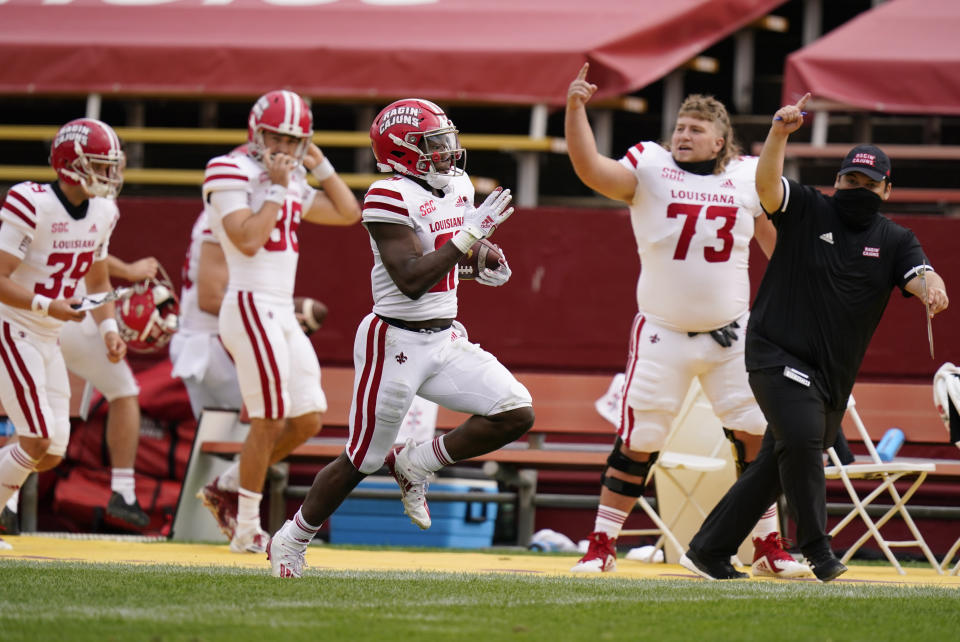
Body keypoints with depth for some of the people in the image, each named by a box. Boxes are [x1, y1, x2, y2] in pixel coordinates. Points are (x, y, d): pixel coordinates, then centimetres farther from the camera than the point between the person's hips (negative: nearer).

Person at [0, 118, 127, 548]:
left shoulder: (101, 214, 4)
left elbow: (98, 281, 19)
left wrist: (109, 329, 4)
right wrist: (47, 307, -33)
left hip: (47, 340, 8)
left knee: (50, 454, 4)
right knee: (38, 440, -15)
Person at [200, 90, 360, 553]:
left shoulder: (290, 184, 16)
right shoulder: (232, 176, -9)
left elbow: (347, 213, 19)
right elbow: (248, 240, -20)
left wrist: (318, 164, 13)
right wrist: (277, 190, -15)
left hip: (282, 314, 9)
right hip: (251, 306, -9)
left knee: (307, 420, 9)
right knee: (269, 423, -7)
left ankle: (227, 489, 21)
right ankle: (247, 532, 2)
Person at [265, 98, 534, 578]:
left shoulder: (457, 187, 7)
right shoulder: (390, 199, -18)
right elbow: (411, 280, -26)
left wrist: (485, 264, 4)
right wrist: (470, 234, -28)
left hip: (446, 340, 7)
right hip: (395, 343, -7)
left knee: (516, 414, -9)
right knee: (362, 460, 2)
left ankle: (416, 464, 9)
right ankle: (290, 541, 22)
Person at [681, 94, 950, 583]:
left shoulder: (894, 240, 9)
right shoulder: (806, 211, 0)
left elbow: (918, 274, -9)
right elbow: (766, 183, -16)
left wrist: (931, 287, -33)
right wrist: (779, 133, -33)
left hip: (833, 373, 5)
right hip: (778, 354, -5)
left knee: (778, 464, 6)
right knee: (802, 437, -25)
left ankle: (708, 552, 15)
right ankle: (817, 551, -16)